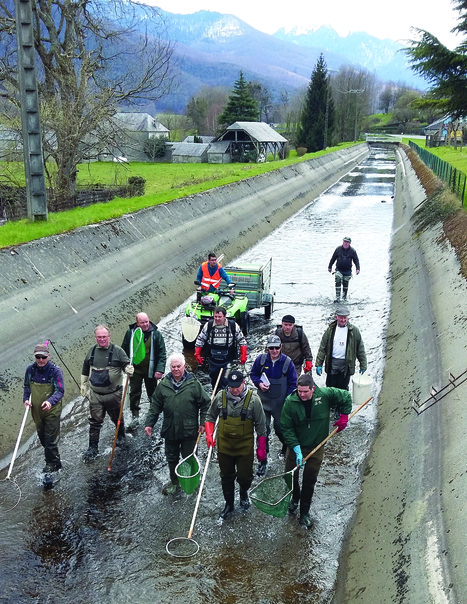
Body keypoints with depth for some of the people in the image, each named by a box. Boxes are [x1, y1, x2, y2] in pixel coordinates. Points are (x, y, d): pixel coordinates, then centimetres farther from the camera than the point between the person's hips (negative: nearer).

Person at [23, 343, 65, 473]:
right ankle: (54, 460, 35)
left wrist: (50, 401, -37)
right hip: (36, 410, 6)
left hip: (52, 410, -6)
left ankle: (51, 463, 14)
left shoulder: (55, 370, -18)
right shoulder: (30, 369, -4)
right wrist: (26, 399, -5)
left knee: (50, 438, -1)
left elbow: (60, 391, -20)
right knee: (42, 437, 18)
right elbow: (27, 386, 12)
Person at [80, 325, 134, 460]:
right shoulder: (92, 351, 3)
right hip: (95, 394, 3)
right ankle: (93, 447, 12)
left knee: (117, 417, 16)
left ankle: (121, 436, 42)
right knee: (95, 421, 3)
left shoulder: (117, 351, -10)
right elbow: (85, 369, 17)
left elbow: (126, 364, -9)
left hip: (113, 393, -2)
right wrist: (83, 384, 20)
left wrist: (129, 369, -33)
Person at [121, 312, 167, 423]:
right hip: (135, 369, 1)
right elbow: (124, 350, 8)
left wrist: (160, 370, -14)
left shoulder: (156, 334, -8)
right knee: (134, 392, 6)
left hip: (150, 370, 0)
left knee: (152, 392, 13)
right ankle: (135, 414, 22)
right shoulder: (130, 332, -5)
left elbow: (162, 354, -6)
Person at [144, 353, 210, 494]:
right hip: (170, 429, 3)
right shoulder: (163, 384, -1)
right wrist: (149, 423, 0)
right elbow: (155, 406, 6)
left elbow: (205, 403, -2)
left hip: (189, 430, -3)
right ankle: (174, 481, 36)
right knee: (171, 457, 16)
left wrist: (203, 422, -6)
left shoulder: (193, 384, -8)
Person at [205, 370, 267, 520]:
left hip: (245, 447, -2)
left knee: (245, 476, 9)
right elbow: (210, 417, 6)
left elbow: (261, 426, -7)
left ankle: (244, 492, 45)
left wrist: (261, 448, -4)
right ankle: (229, 504, 39)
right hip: (224, 445, 2)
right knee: (226, 477, 16)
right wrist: (209, 435, -8)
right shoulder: (220, 397, -10)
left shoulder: (253, 399, -15)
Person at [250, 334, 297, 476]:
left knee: (280, 428, 12)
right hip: (263, 401, 1)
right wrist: (259, 383, -9)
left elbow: (292, 384, -3)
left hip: (280, 403, -1)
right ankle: (262, 461, 9)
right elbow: (253, 373, 11)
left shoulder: (287, 362, -9)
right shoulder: (261, 359, -5)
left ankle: (286, 446, 46)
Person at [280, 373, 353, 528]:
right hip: (295, 446, 0)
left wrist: (343, 417, -1)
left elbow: (346, 397, 0)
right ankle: (295, 499, 44)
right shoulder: (290, 402, -20)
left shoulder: (325, 394, -18)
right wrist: (297, 449, -22)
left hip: (316, 448, 0)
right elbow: (286, 428, -15)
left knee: (310, 481, 9)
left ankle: (305, 512, 27)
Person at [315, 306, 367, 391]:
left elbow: (360, 350, 4)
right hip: (332, 364, 1)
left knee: (343, 389, 5)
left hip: (346, 365, -1)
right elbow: (322, 348, 4)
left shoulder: (354, 331, 1)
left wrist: (363, 366, 3)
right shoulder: (330, 330, 3)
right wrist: (319, 364, 0)